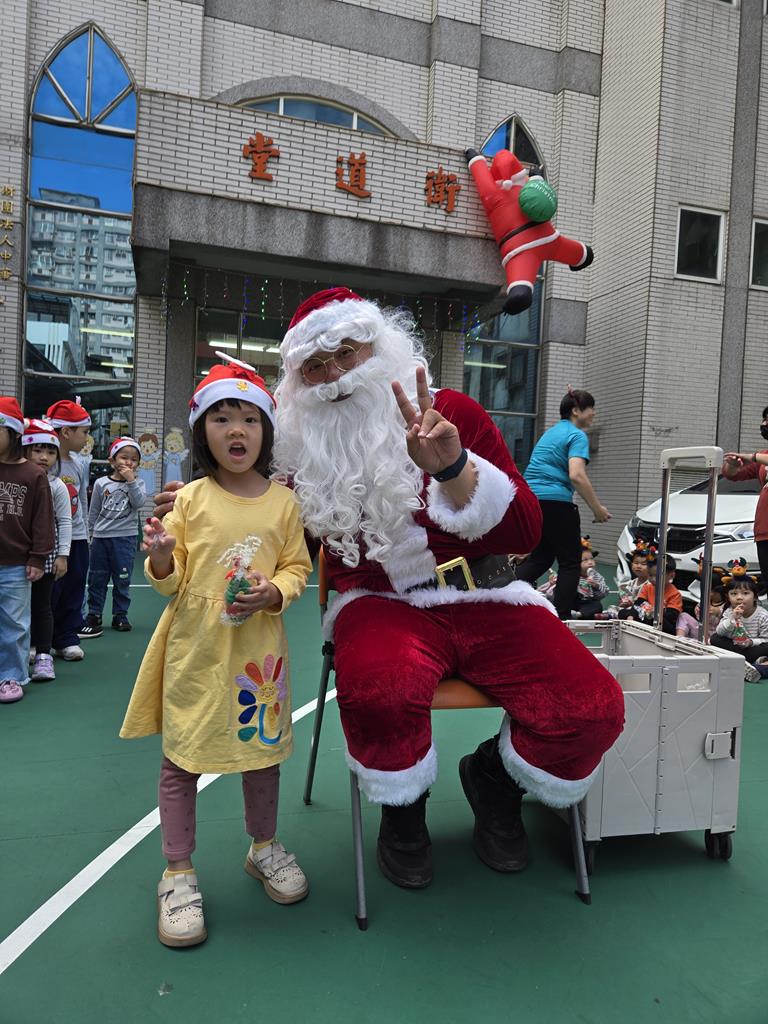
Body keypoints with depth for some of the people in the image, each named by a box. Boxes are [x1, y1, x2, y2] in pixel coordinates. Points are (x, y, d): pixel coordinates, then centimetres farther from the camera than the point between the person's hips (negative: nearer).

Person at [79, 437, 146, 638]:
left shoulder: (137, 484, 2)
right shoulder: (101, 483, 3)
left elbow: (139, 502, -18)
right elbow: (93, 512, 10)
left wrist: (130, 480, -21)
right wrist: (92, 533, 10)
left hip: (125, 538, -1)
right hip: (100, 538, 1)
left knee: (122, 579, 5)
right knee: (96, 579, 8)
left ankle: (120, 615, 17)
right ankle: (93, 615, 18)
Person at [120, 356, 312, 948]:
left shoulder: (283, 503, 0)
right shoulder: (191, 499, -3)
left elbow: (298, 567, 3)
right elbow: (173, 580, 0)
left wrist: (274, 592, -16)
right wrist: (161, 560, -21)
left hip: (258, 649, 1)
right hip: (195, 649, -1)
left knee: (263, 748, 16)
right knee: (182, 758, 7)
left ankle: (264, 847, 40)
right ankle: (179, 874, 27)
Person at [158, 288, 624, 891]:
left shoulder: (455, 412, 2)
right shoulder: (307, 448, 8)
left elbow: (525, 533, -7)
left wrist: (452, 467, -23)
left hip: (484, 599, 1)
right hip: (383, 604, 0)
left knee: (593, 710, -21)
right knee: (377, 693, -36)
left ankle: (495, 779, 14)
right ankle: (403, 808, 3)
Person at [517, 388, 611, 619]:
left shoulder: (550, 432, 21)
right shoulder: (577, 436, -6)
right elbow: (576, 475, -20)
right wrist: (597, 508, -14)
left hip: (528, 498, 8)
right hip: (555, 502, -8)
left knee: (540, 557, 20)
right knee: (570, 561, 5)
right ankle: (561, 618, 3)